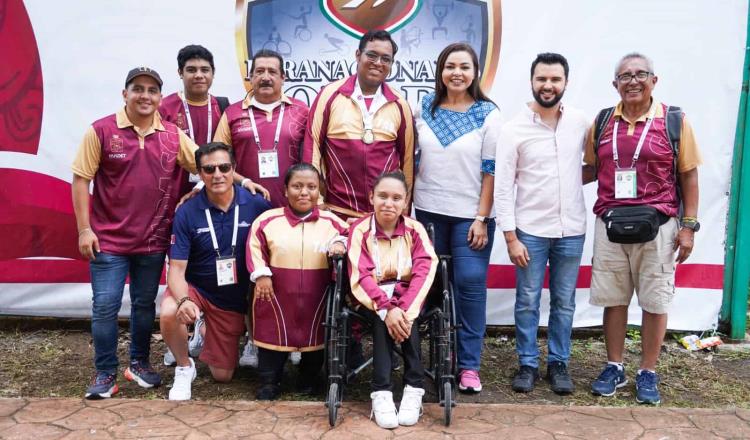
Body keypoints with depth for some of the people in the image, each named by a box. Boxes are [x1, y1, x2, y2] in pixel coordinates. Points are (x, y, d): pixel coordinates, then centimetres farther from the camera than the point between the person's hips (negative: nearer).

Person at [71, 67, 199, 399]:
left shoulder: (174, 135, 2)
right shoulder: (100, 131, -6)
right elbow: (81, 180, -4)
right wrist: (84, 229, -8)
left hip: (154, 240, 3)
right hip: (108, 239, -3)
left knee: (145, 304, 15)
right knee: (105, 307, 0)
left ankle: (139, 363, 32)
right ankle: (105, 374, 15)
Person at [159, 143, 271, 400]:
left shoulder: (256, 205, -16)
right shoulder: (187, 212, -17)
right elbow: (177, 269, -18)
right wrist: (183, 300, -36)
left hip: (234, 299, 1)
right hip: (196, 289, -1)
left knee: (223, 376, 9)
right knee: (169, 314, -37)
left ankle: (208, 333, 44)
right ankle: (184, 367, -4)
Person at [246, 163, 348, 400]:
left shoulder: (331, 221, -1)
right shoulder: (268, 220, -3)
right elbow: (255, 247, 1)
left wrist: (340, 242, -13)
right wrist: (261, 274, -9)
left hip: (316, 298, 1)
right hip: (277, 294, -1)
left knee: (315, 334, 14)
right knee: (274, 333, 7)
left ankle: (309, 378, 36)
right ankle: (269, 380, 24)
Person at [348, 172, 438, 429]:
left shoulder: (415, 229, -4)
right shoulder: (360, 230, -8)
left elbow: (424, 272, -16)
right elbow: (360, 276, -17)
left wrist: (405, 309, -31)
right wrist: (386, 309, -33)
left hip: (407, 295, 1)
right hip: (371, 297, -1)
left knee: (402, 316, -31)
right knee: (382, 317, -32)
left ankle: (414, 388, -27)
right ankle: (381, 392, -31)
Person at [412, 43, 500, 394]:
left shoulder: (488, 114, -2)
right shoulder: (425, 108, 6)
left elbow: (491, 170, -5)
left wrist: (482, 218, -10)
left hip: (471, 215, -3)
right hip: (429, 211, 3)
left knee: (471, 284, -4)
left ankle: (469, 365, 6)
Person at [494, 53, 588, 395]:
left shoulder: (580, 122, 1)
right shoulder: (514, 129, -7)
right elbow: (503, 187, -8)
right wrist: (510, 237, -10)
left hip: (571, 230, 2)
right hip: (530, 230, -2)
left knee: (564, 302, 11)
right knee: (528, 302, 6)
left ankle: (558, 364, 26)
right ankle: (527, 364, 21)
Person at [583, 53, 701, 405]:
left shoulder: (674, 121, -1)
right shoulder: (602, 121, 6)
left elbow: (688, 175, 0)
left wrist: (688, 225, -3)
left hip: (657, 226, -2)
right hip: (610, 225, 3)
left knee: (655, 302, 6)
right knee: (613, 299, 10)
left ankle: (648, 374, 21)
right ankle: (614, 368, 25)